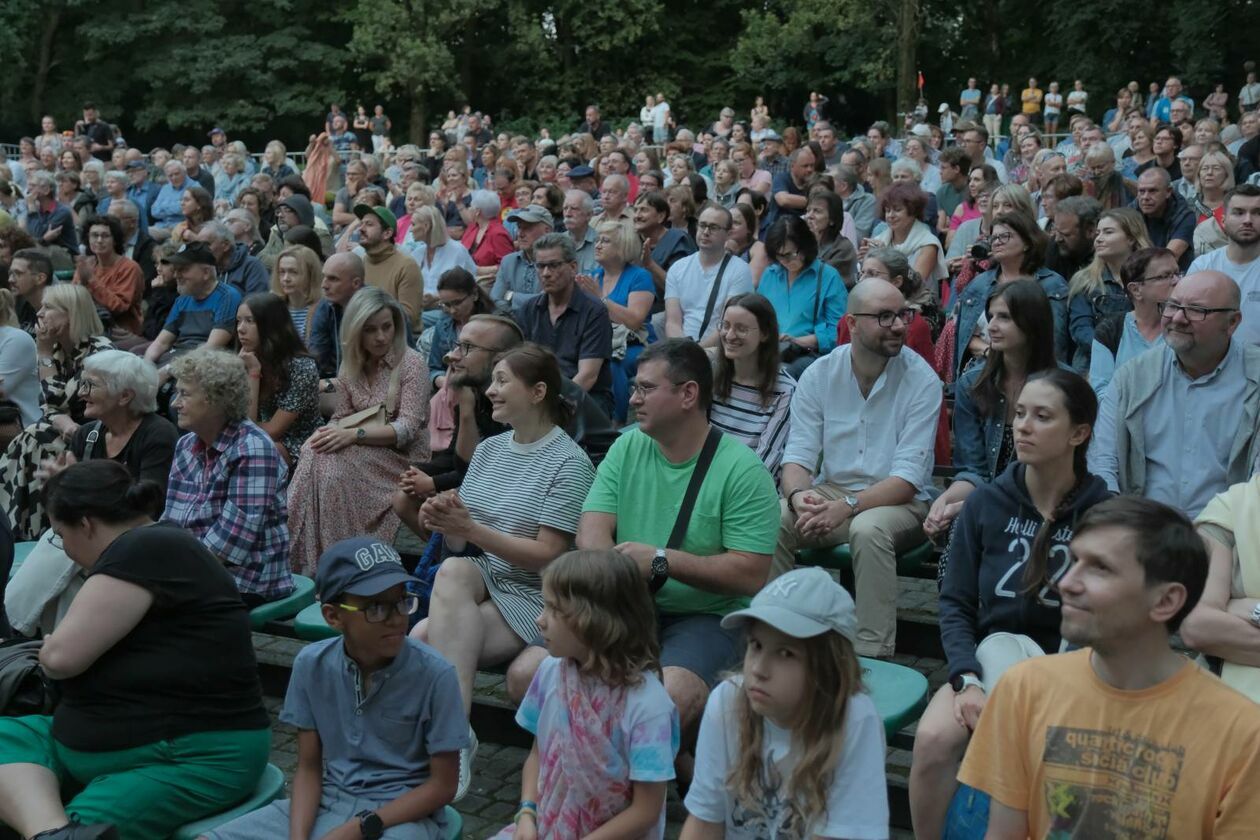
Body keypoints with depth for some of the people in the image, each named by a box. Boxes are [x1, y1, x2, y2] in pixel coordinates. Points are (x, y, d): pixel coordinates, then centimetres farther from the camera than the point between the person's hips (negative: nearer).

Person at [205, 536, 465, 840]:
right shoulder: (311, 664, -4)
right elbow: (309, 768, 3)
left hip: (404, 813, -4)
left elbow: (442, 786, -9)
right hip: (326, 804, 4)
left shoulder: (434, 674, -15)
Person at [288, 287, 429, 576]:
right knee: (315, 456, -26)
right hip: (365, 451, 5)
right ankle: (307, 562, -23)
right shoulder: (350, 366, 11)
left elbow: (408, 428, -15)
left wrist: (355, 434, -26)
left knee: (335, 465, -31)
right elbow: (341, 418, 10)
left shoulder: (411, 363, -7)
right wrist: (325, 433, -14)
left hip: (401, 455, -5)